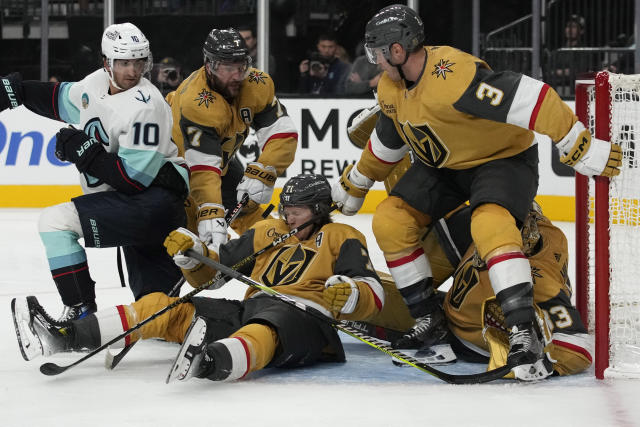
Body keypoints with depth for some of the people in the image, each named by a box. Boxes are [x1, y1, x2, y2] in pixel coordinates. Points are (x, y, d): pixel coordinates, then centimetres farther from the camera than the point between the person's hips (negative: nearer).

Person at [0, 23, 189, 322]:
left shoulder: (145, 107, -19)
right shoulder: (98, 83, 6)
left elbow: (135, 178, -23)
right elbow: (63, 98, 28)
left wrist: (84, 150, -20)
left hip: (155, 199, -9)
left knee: (57, 221, -15)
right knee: (153, 304, 9)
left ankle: (80, 310, -10)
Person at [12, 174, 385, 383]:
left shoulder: (342, 238, 10)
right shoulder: (268, 232, 27)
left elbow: (374, 296, -2)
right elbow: (214, 271, 24)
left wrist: (348, 295, -24)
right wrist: (191, 255, 3)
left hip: (302, 315, -7)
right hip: (251, 308, 7)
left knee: (262, 332, -43)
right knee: (167, 308, -6)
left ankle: (212, 361, -79)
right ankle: (64, 337, -18)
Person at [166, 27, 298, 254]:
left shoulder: (258, 84, -22)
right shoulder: (195, 103, -41)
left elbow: (283, 133, -21)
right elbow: (203, 169, -46)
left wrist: (260, 175, -34)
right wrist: (211, 217, -55)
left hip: (222, 155, 7)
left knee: (248, 209, 11)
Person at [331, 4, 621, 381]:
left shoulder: (453, 75, -35)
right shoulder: (391, 87, -5)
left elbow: (528, 98, -38)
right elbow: (388, 141, 15)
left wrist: (581, 147, -38)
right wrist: (355, 184, 25)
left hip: (505, 157, -9)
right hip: (443, 165, 9)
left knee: (490, 225, -35)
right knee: (390, 220, -3)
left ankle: (525, 331, -38)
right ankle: (427, 314, 10)